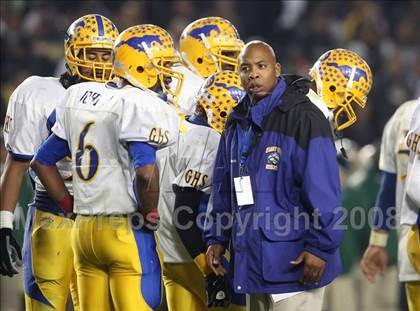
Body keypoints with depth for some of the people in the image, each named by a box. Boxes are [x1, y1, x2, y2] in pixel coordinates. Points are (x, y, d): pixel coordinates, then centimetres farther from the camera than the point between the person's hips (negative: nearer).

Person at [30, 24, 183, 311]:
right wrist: (150, 216, -11)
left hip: (85, 229, 8)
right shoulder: (144, 107, -13)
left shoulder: (79, 97, 12)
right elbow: (146, 171, -27)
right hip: (127, 232, -8)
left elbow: (42, 161, 19)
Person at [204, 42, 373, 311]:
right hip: (253, 265, 8)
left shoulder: (303, 118, -11)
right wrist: (217, 238, 15)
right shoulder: (238, 125, 14)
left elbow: (323, 190, -16)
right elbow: (224, 190, 22)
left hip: (293, 265, -8)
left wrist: (320, 246, -19)